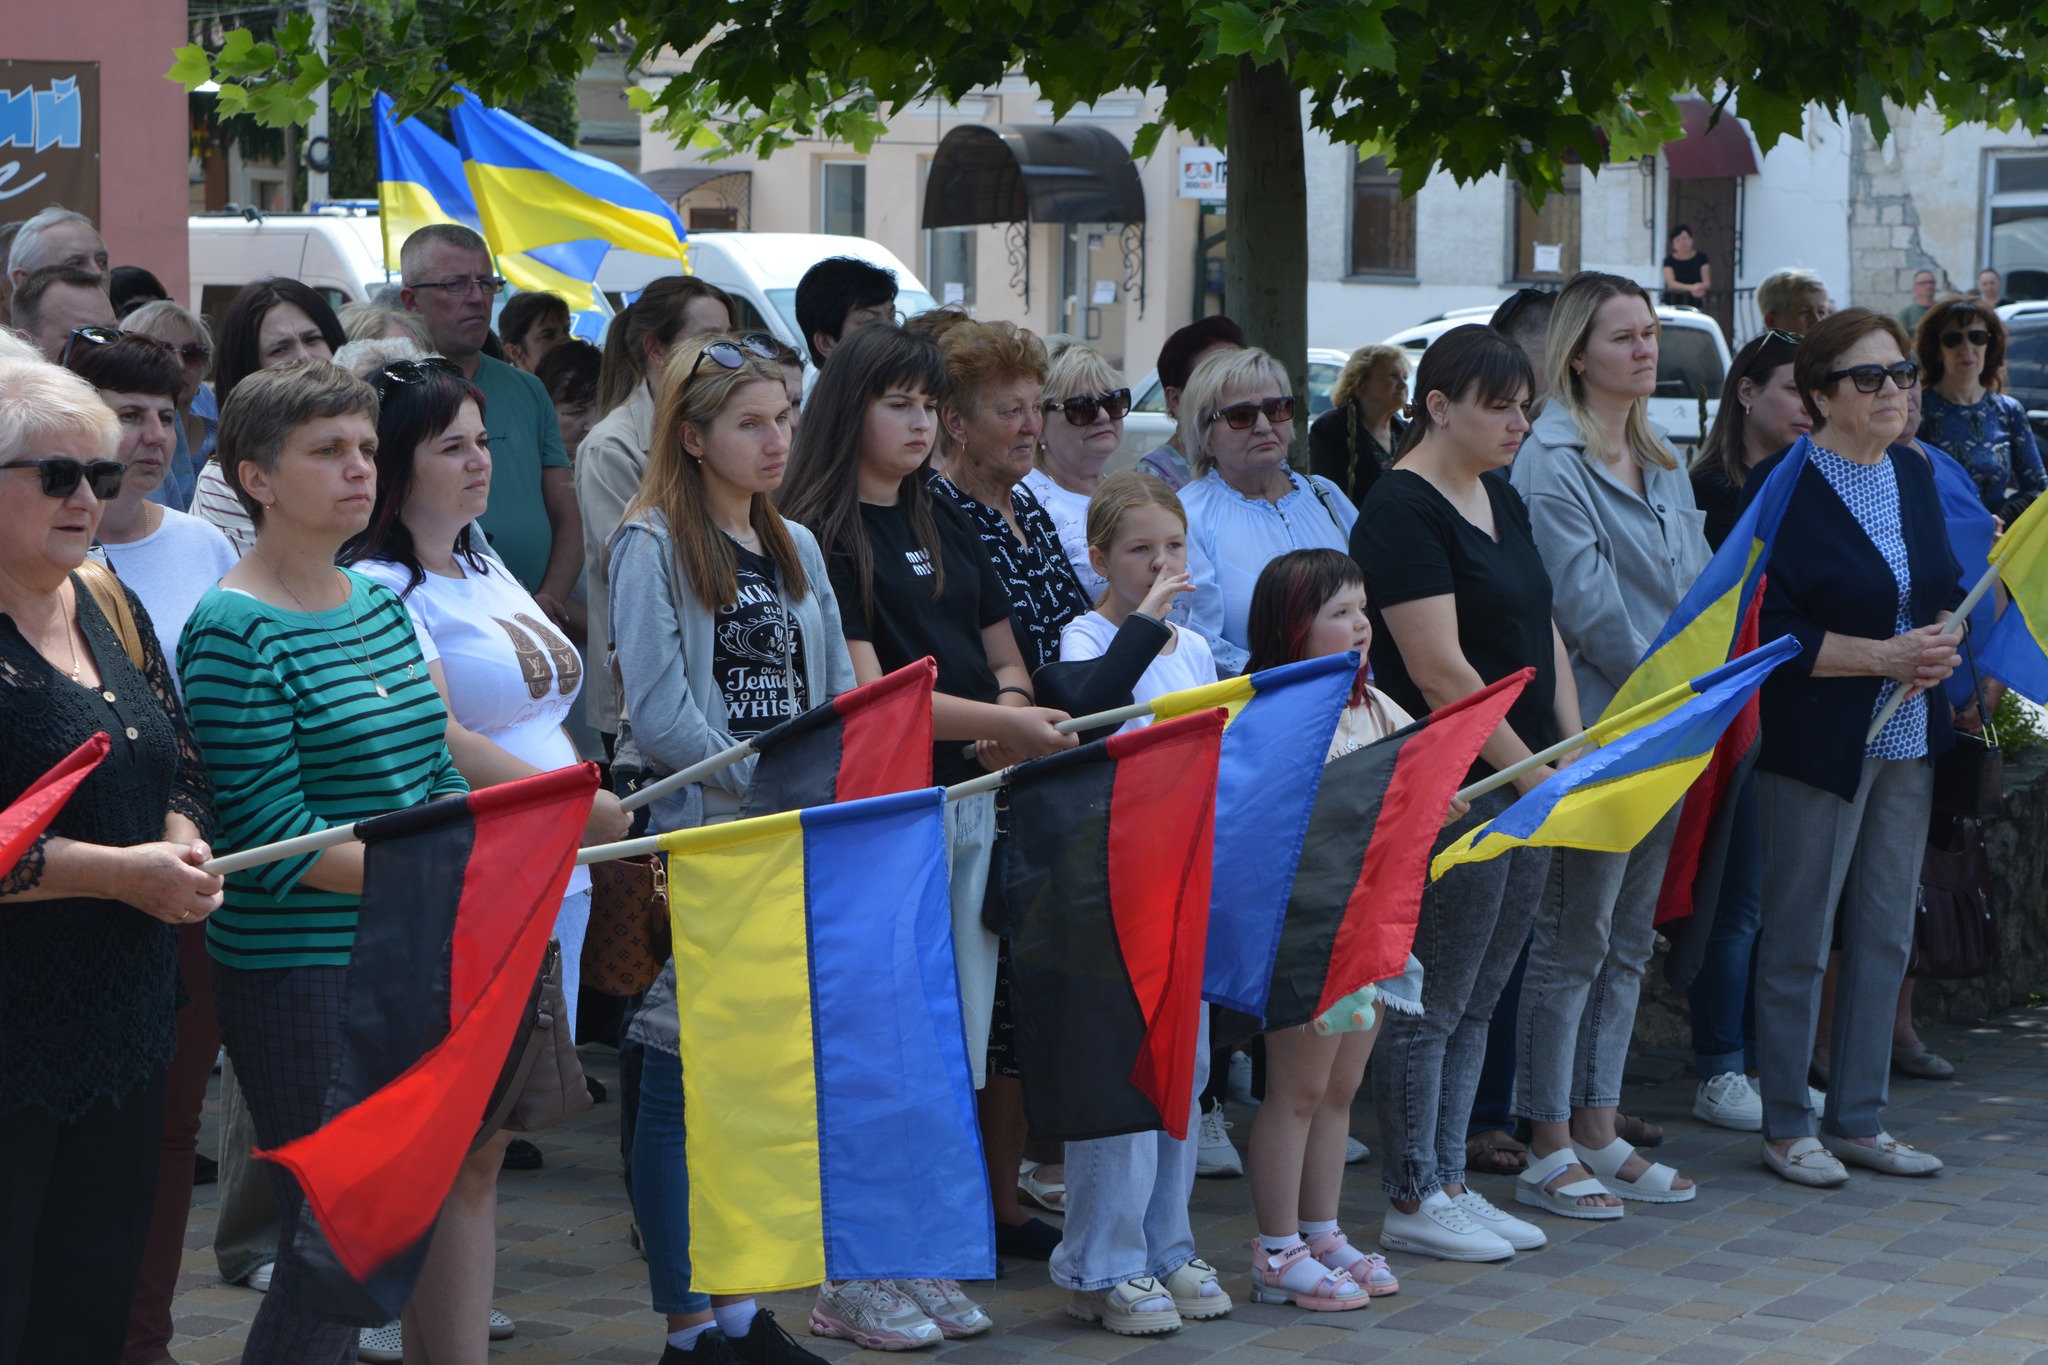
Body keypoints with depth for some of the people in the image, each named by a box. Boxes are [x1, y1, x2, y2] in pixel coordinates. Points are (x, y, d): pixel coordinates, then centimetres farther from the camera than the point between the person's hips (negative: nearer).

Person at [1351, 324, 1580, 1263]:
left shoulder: (1502, 502, 15)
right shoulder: (1402, 511, -13)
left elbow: (1542, 633, 17)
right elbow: (1440, 668, -18)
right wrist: (1536, 771, -17)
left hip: (1526, 783, 9)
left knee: (1477, 1000, 13)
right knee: (1431, 1002, -1)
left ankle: (1449, 1180, 20)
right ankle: (1412, 1201, 6)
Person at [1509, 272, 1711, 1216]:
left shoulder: (1661, 463, 15)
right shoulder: (1551, 463, -11)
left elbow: (1698, 578, 15)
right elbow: (1586, 603, -16)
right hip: (1596, 727, -8)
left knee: (1628, 938, 12)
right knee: (1573, 940, -4)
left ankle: (1598, 1131, 19)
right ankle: (1547, 1149, 2)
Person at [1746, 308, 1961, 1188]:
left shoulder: (1914, 477, 11)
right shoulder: (1781, 488, -11)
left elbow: (1947, 588, 18)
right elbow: (1771, 631, -16)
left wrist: (1943, 640, -3)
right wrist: (1886, 657, -19)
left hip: (1908, 742, 7)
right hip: (1816, 743, -7)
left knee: (1886, 933, 11)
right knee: (1798, 937, 0)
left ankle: (1858, 1118, 20)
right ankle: (1785, 1125, 11)